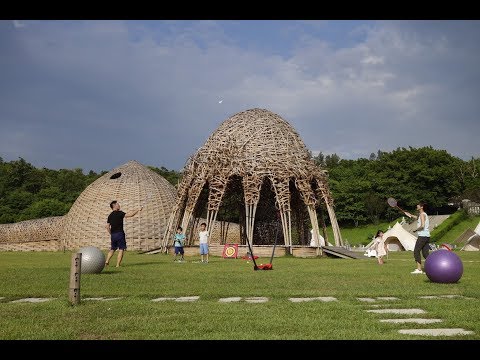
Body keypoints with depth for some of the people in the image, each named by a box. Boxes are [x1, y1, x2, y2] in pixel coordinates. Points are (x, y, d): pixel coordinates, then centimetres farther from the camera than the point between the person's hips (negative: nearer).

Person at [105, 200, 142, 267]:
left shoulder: (110, 216, 12)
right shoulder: (119, 213, -8)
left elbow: (108, 227, 11)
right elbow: (130, 215, -15)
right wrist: (138, 210, -4)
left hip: (113, 235, 7)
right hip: (119, 233, -7)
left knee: (112, 249, 18)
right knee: (121, 249, -1)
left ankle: (107, 261, 7)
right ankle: (118, 265, -5)